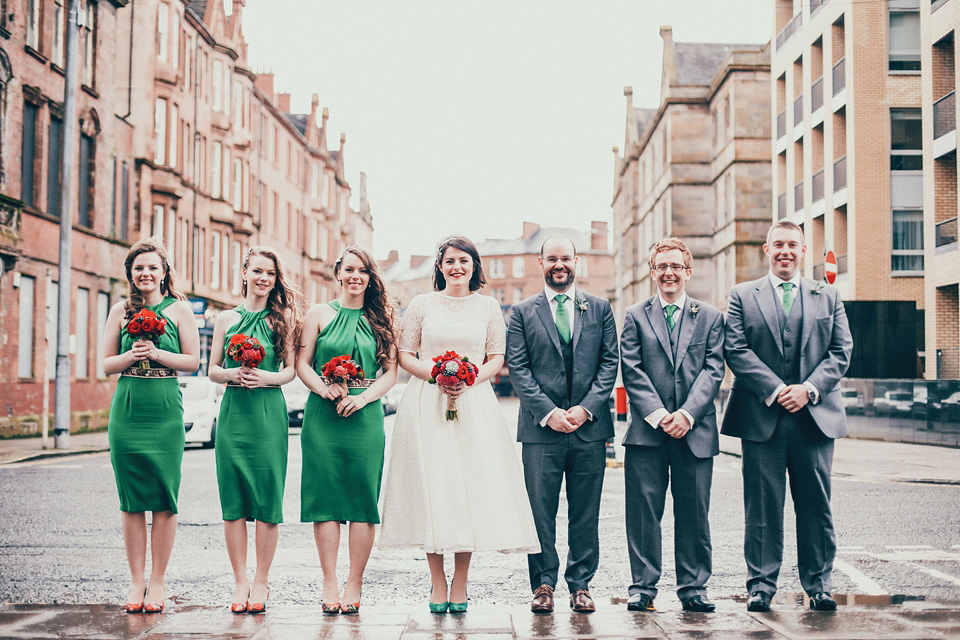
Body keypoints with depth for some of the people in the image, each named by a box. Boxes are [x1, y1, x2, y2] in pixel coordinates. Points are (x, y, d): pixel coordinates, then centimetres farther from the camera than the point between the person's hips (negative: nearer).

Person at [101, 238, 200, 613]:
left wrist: (157, 353, -13)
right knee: (131, 499, 3)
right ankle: (136, 581, 11)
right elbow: (106, 364, 9)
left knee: (164, 497, -1)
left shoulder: (179, 309, 5)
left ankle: (157, 582, 8)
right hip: (126, 411, 2)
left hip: (165, 411, -2)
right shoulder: (121, 311, 10)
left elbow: (192, 360, 2)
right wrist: (132, 356, -10)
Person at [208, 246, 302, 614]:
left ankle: (261, 582, 9)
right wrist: (233, 374, -9)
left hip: (269, 414, -1)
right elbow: (213, 370, 12)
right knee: (232, 499, 1)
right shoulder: (227, 318, 10)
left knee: (267, 499, -1)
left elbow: (291, 369, 4)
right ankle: (240, 581, 11)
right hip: (233, 412, 2)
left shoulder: (282, 317, 6)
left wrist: (267, 377, -15)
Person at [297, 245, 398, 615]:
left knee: (363, 500, -1)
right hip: (322, 415, 0)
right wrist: (325, 389, -13)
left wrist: (363, 397, -10)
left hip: (365, 415, 1)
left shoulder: (380, 319, 10)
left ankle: (354, 585, 5)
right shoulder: (319, 314, 9)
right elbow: (302, 365, 5)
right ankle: (330, 584, 5)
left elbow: (391, 371, 6)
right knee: (325, 496, -1)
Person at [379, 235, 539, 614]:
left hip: (474, 403, 1)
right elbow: (405, 355, 6)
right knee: (432, 486, -4)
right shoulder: (422, 305, 8)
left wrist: (470, 379, -9)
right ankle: (437, 584, 5)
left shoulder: (488, 307, 10)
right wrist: (436, 375, -11)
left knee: (472, 486, -4)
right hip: (427, 404, -1)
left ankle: (460, 584, 7)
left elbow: (497, 358, 9)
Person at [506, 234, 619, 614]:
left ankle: (580, 585, 15)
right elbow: (517, 368, 0)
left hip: (590, 426, 1)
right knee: (540, 511, 2)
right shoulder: (523, 312, 7)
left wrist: (586, 408, -7)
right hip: (540, 427, -1)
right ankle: (543, 584, 12)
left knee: (585, 513, 6)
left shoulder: (599, 308, 11)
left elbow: (610, 363, 5)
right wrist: (547, 411, -11)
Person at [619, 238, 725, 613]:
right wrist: (656, 414, -11)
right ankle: (643, 586, 11)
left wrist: (688, 413, -11)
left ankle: (694, 587, 16)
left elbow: (713, 370, 2)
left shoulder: (710, 317, 11)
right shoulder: (635, 316, 9)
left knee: (694, 512, 5)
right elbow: (631, 371, 1)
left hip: (695, 430, 1)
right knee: (643, 512, 1)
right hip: (647, 430, -1)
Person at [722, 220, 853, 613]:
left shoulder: (828, 297, 13)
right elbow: (736, 350, -2)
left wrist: (809, 388, -9)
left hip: (815, 416, 2)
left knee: (815, 505, 6)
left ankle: (818, 585, 17)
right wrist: (775, 390, -12)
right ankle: (761, 586, 10)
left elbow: (841, 352, 7)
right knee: (762, 506, 2)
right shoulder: (742, 296, 8)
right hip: (762, 417, -1)